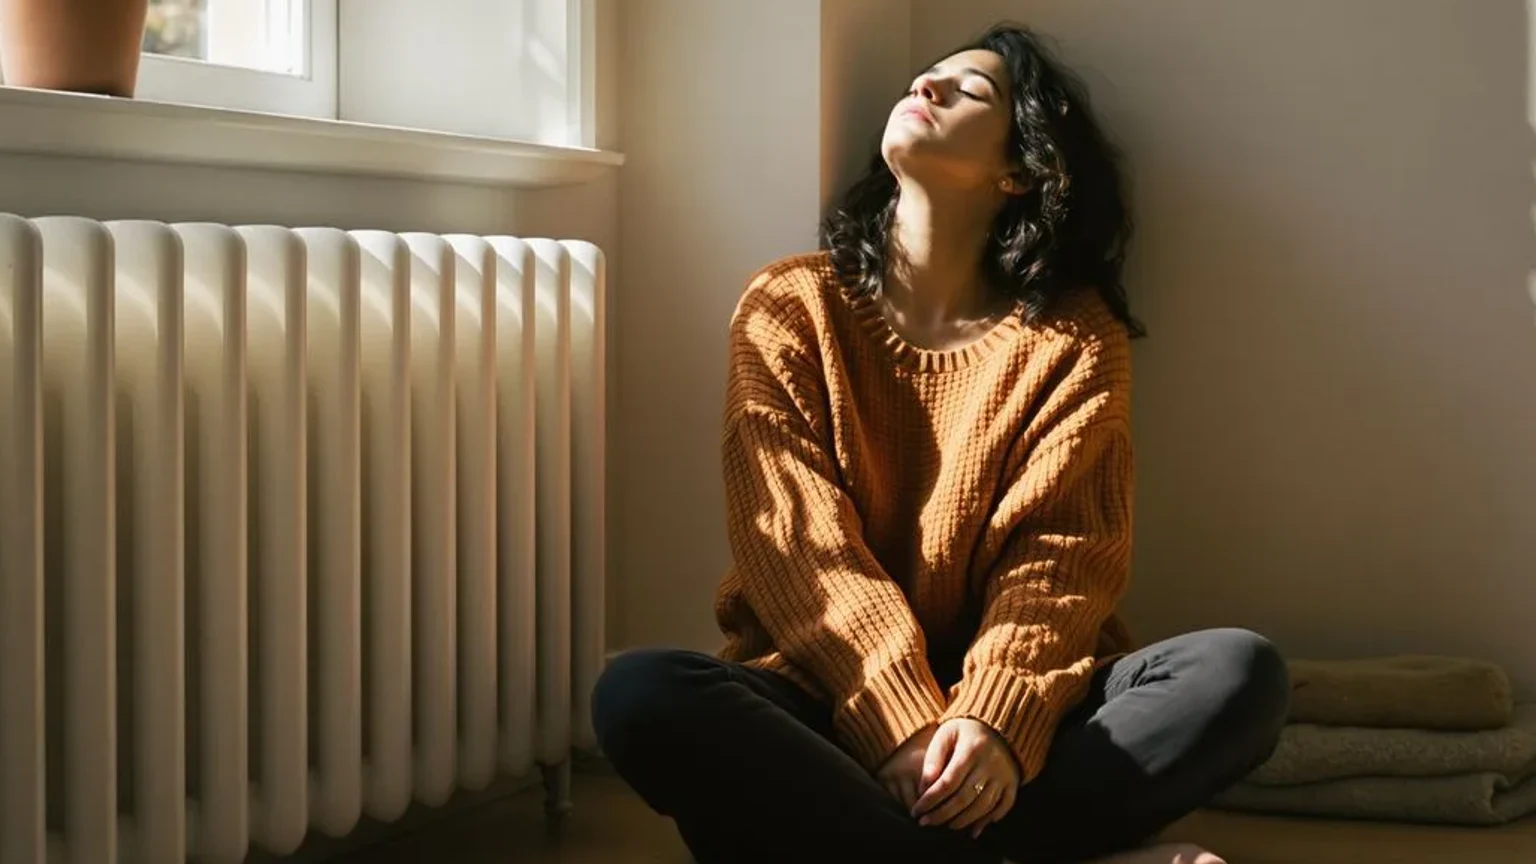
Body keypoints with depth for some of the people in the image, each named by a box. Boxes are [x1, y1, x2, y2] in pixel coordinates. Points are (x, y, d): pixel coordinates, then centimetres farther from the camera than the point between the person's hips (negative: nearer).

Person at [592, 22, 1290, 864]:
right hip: (829, 694, -1)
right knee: (641, 695, -31)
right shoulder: (792, 306, 4)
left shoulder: (1076, 336, 5)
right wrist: (906, 723, -23)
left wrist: (997, 720, -26)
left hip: (1000, 696, 1)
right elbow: (803, 545, -7)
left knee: (1239, 673, -26)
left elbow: (1059, 554, -6)